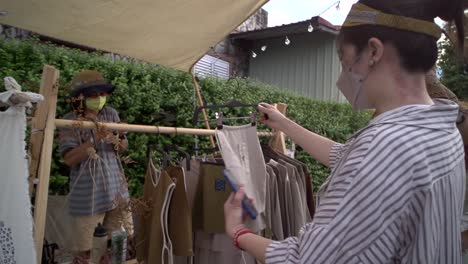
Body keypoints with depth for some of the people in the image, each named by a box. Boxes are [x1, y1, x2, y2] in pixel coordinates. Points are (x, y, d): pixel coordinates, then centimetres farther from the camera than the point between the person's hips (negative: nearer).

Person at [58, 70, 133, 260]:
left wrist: (117, 142, -12)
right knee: (84, 249, 8)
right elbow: (69, 159, -17)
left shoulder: (111, 114, 3)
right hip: (87, 195, -4)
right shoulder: (70, 121, -8)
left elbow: (124, 146, 11)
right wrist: (94, 140, -27)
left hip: (116, 189, 4)